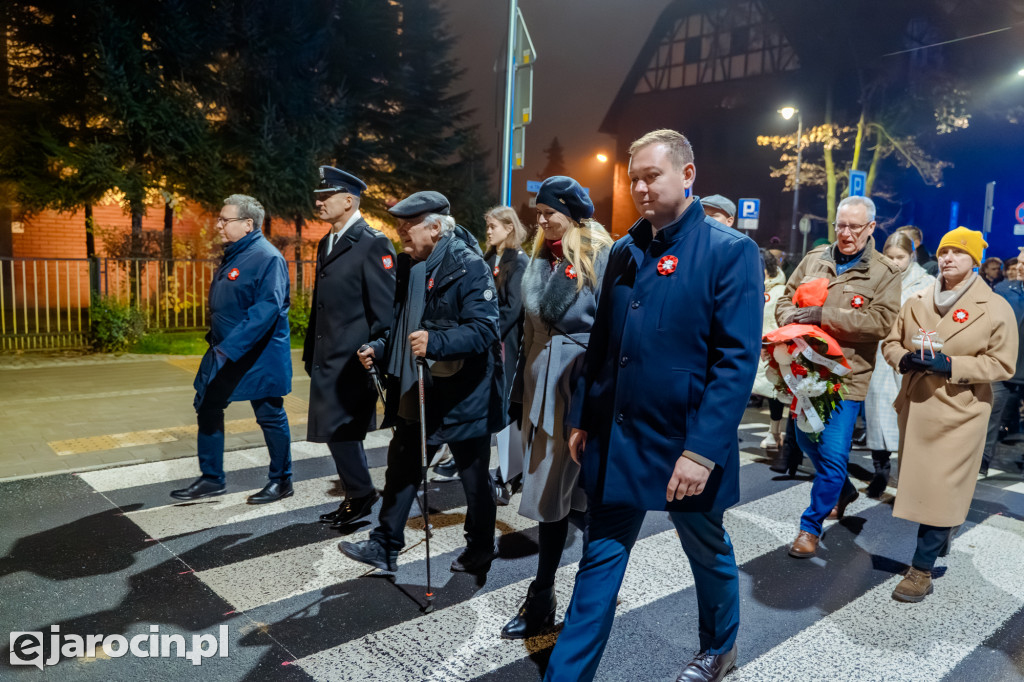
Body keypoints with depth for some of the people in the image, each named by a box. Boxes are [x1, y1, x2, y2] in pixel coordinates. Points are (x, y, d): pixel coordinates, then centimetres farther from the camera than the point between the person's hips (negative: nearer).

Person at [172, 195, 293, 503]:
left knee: (270, 416, 3)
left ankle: (281, 481, 20)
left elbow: (266, 310, -28)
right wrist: (215, 342, 17)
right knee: (207, 408, 12)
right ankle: (211, 478, 25)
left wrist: (229, 348, -30)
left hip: (259, 357, -9)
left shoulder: (267, 258, -18)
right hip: (222, 351, 9)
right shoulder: (231, 256, 11)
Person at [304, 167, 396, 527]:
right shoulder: (326, 244, 15)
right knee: (342, 431, 13)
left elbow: (385, 309, -14)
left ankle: (360, 493, 11)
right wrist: (311, 354, 16)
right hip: (328, 358, 8)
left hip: (353, 359, -8)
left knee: (338, 428, -7)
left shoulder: (373, 244, -11)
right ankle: (356, 497, 26)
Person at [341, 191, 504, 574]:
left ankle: (480, 551, 30)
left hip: (462, 395, -7)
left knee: (474, 478, 10)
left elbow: (483, 329, -25)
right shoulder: (410, 265, 10)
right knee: (401, 469, 15)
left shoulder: (469, 266, -16)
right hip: (416, 392, 8)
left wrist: (435, 342, -37)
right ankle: (385, 546, 30)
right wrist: (379, 350, 4)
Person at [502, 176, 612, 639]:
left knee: (583, 490, 6)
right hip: (543, 385, 6)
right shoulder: (541, 261, 13)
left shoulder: (602, 259, -8)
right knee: (551, 491, 12)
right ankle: (541, 600, 24)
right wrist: (521, 392, 14)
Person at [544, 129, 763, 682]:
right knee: (599, 559, 12)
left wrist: (702, 450, -22)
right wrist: (582, 419, 9)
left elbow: (737, 361, -17)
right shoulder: (624, 252, 7)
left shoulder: (730, 252, -11)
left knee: (708, 553, 20)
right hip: (615, 439, 5)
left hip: (685, 446, -4)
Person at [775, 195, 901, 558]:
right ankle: (844, 490, 45)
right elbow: (786, 299, 12)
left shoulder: (884, 272, -3)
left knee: (834, 453, -5)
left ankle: (812, 525, 11)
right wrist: (791, 322, -11)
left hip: (846, 375, -5)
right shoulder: (814, 259, 9)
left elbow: (881, 321, -15)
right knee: (806, 440, 19)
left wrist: (824, 315, -22)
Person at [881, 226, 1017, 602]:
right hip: (915, 406, 5)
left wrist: (951, 366, -21)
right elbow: (891, 342, 13)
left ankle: (922, 570, 3)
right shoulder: (917, 302, 8)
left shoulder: (996, 308, -5)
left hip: (959, 412, -5)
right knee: (919, 484, 15)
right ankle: (939, 537, 39)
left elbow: (1001, 364, -8)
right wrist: (905, 358, -10)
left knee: (940, 489, -5)